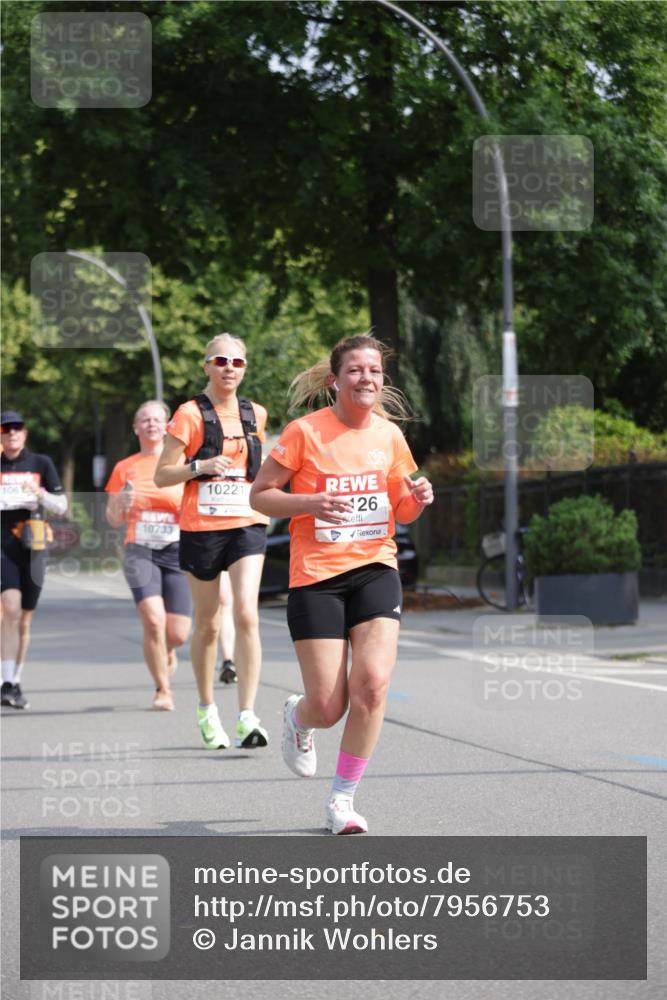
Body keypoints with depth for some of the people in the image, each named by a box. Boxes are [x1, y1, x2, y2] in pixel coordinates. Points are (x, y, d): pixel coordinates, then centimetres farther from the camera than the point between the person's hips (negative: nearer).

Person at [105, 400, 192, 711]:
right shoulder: (124, 468, 10)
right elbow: (114, 520, 12)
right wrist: (120, 503, -8)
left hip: (177, 551, 0)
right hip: (140, 552, 0)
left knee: (178, 634, -5)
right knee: (154, 620, -20)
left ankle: (166, 653, 33)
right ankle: (162, 689, -3)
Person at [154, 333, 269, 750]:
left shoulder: (256, 415, 9)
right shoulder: (190, 414, -4)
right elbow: (162, 475, -5)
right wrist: (201, 467, -19)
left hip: (247, 525, 2)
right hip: (201, 527, -2)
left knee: (246, 615, -16)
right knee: (208, 624, 8)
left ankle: (248, 716, -18)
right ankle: (207, 709, 28)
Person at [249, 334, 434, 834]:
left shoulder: (389, 435, 6)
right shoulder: (305, 431, -7)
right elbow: (260, 495, -3)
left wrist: (417, 499, -5)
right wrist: (311, 502, -19)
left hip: (375, 569, 3)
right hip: (315, 576, -3)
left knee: (372, 684, -16)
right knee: (329, 708, -5)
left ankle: (343, 799, 0)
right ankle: (298, 718, 36)